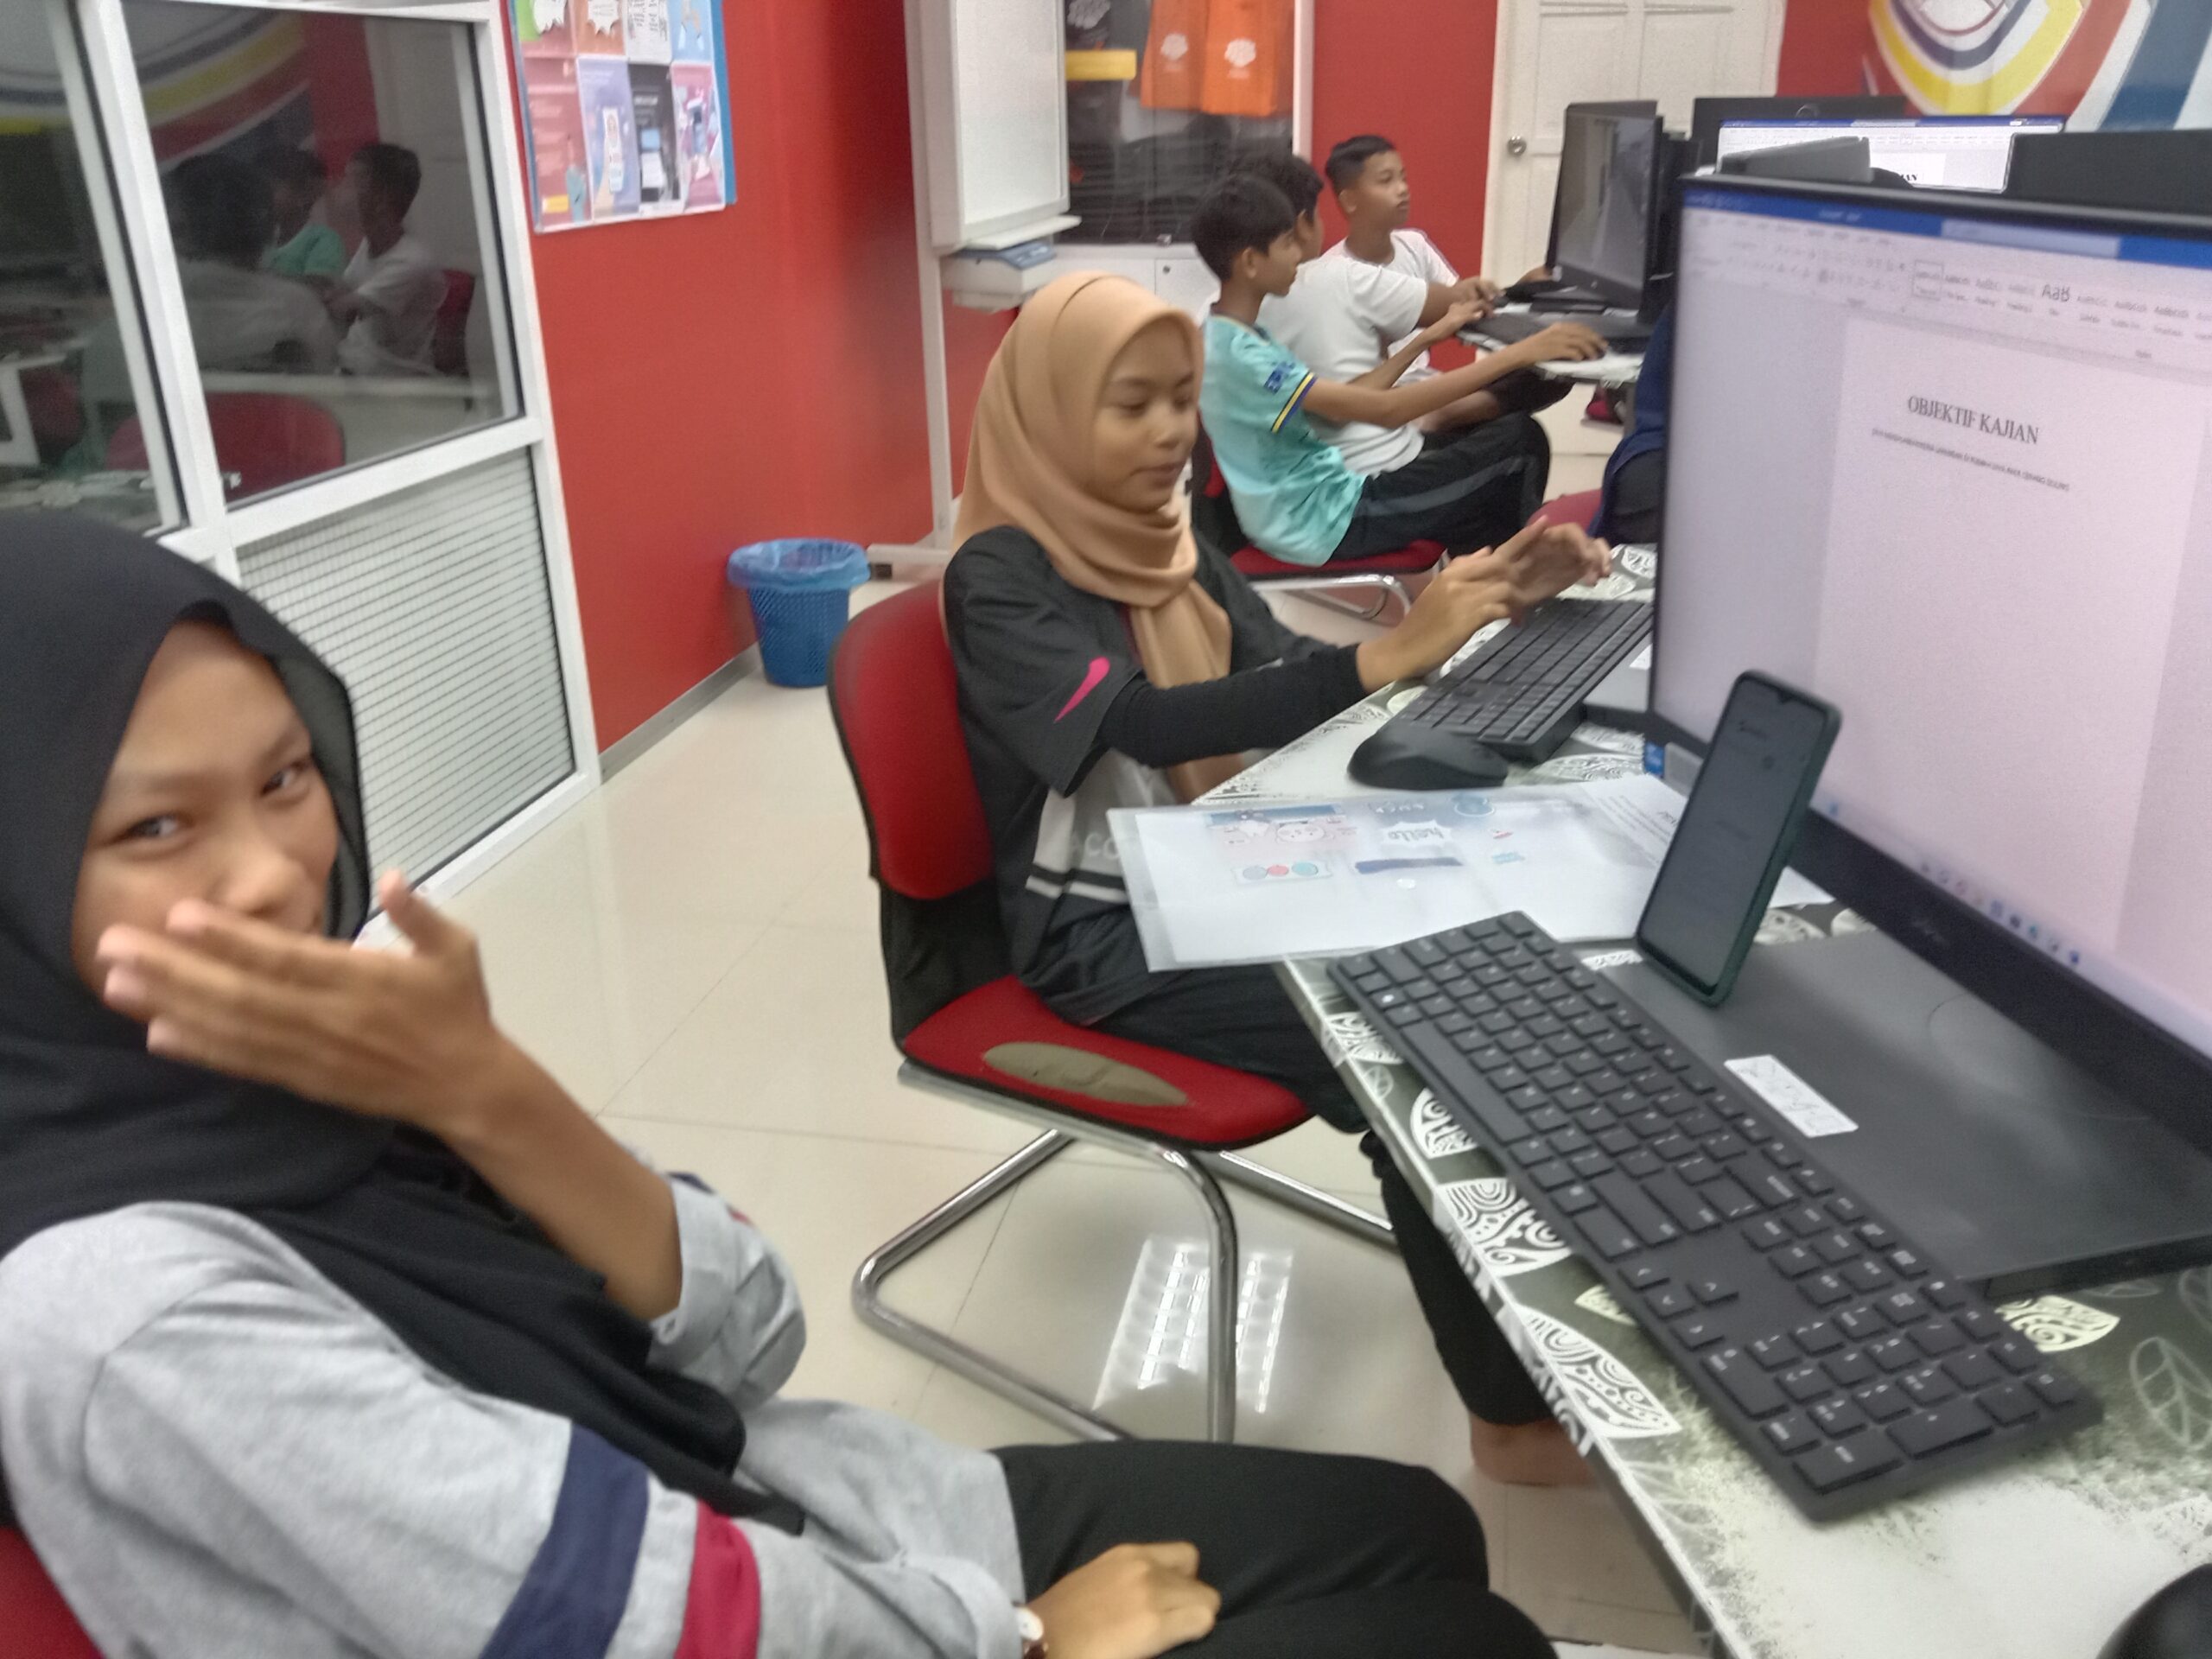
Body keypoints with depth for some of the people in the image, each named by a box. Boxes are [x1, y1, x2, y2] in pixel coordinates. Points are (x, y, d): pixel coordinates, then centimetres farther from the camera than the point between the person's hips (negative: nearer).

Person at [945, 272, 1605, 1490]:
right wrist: (1386, 657, -39)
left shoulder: (1162, 532, 8)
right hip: (1104, 932, -6)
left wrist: (1484, 604, -11)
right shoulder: (1001, 578, -15)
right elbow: (1148, 726, -30)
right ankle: (1524, 1413, -5)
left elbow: (1284, 674, 3)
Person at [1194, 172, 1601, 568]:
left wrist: (1427, 339, 11)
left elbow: (1341, 404, 13)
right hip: (1323, 523, -10)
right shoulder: (1239, 354, -23)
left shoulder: (1234, 334, 8)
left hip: (1315, 499, 10)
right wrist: (1517, 354, -26)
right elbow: (1387, 410, -27)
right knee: (1520, 443, -2)